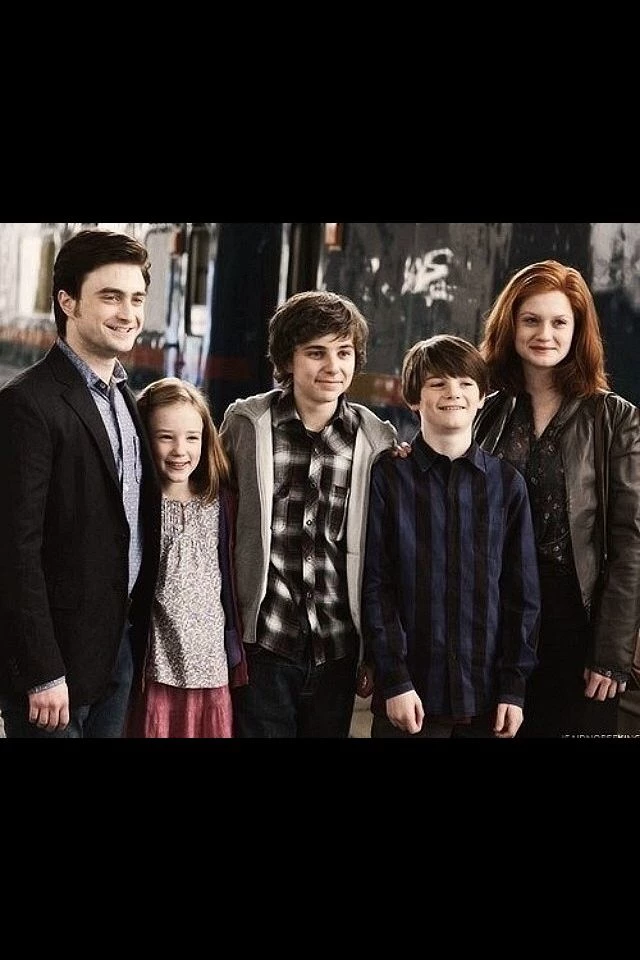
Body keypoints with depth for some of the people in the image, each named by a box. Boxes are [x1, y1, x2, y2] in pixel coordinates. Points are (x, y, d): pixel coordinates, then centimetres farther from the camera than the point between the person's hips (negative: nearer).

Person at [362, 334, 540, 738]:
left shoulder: (507, 483, 5)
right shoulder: (387, 477, -2)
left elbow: (523, 594, 5)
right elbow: (375, 586, -4)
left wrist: (515, 687, 0)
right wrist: (395, 681, -10)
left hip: (487, 695, 2)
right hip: (411, 694, -2)